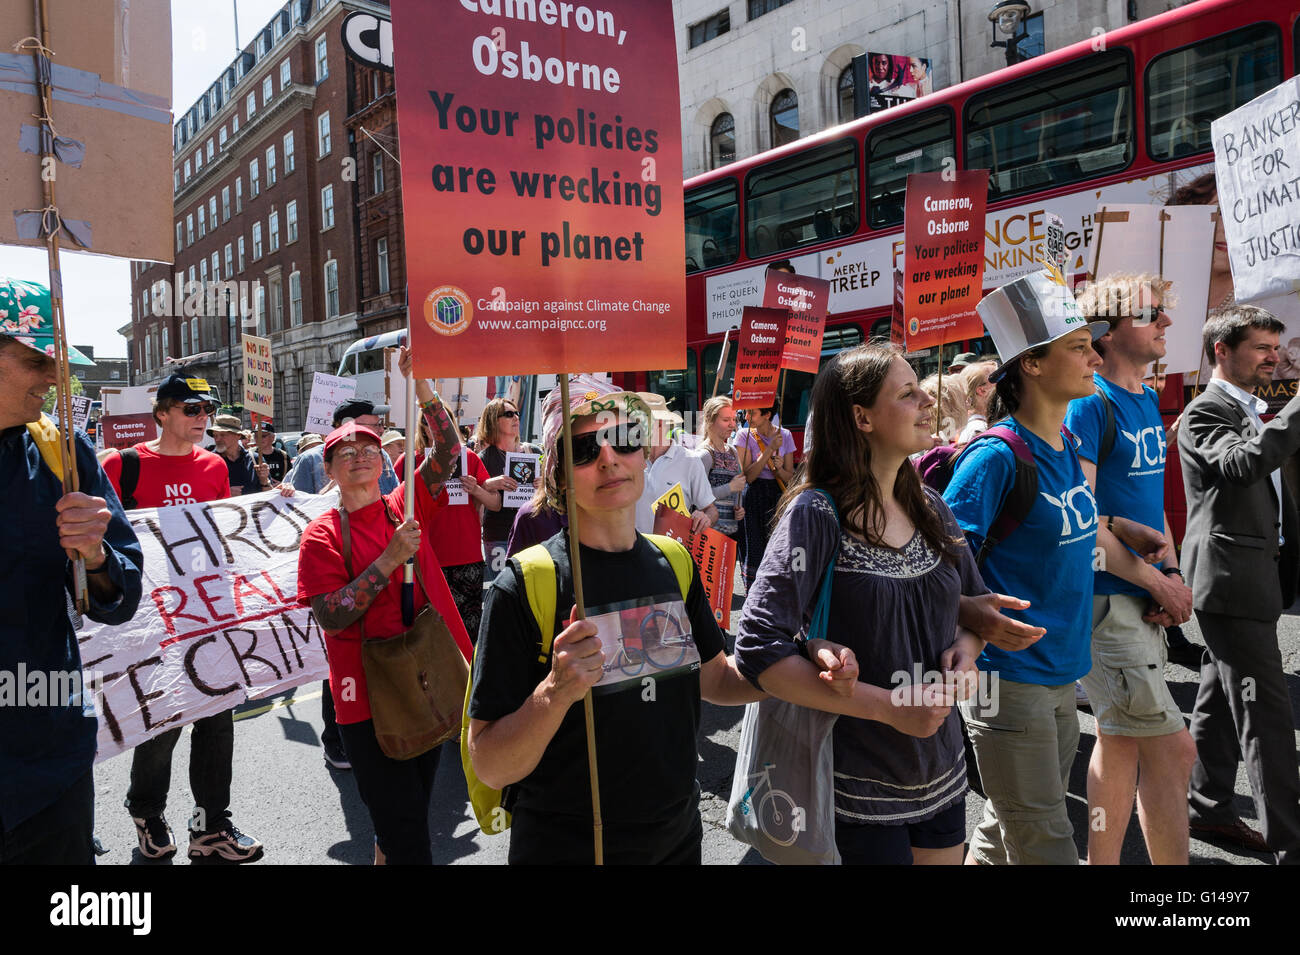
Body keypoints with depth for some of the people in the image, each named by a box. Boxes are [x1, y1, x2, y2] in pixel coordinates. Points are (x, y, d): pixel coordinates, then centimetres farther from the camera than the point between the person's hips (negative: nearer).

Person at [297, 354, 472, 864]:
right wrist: (389, 559, -23)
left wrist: (419, 382, -19)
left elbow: (448, 450, -8)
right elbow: (330, 618, -16)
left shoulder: (406, 508, 3)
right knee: (408, 837, -1)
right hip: (368, 697, -4)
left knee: (409, 817, 21)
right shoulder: (322, 534, -6)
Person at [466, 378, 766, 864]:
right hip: (566, 846, -5)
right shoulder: (524, 584, -18)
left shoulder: (673, 562, -2)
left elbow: (713, 677, 11)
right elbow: (490, 767, -19)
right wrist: (555, 692, -36)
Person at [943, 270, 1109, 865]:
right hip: (1011, 678, -8)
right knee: (1044, 848, 2)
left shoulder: (1067, 447, 7)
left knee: (1003, 837, 19)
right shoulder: (997, 456, -18)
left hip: (1062, 674, 8)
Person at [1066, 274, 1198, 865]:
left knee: (1121, 744, 15)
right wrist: (1158, 582, -12)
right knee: (1173, 750, -4)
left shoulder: (1149, 402, 14)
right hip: (1102, 601, -9)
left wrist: (1171, 573, 4)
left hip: (1143, 598, 9)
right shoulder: (1089, 405, -14)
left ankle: (1103, 861, 27)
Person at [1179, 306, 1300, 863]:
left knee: (1220, 701, 16)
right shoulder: (1206, 412, -10)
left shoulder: (1249, 412, 20)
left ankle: (1209, 810, 27)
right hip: (1233, 579, -10)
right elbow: (1241, 463, -30)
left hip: (1249, 578, 10)